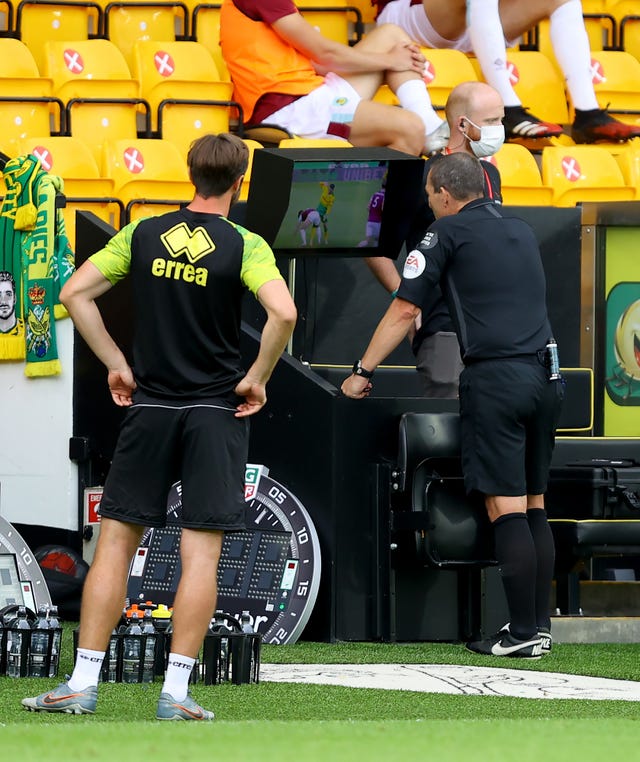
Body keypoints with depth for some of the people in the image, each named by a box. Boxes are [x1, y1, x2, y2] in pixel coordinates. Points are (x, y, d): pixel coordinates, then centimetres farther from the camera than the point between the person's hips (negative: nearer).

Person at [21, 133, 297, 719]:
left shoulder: (143, 234, 3)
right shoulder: (244, 246, -7)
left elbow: (75, 292, 3)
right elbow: (283, 313, -21)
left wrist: (116, 363, 7)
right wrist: (256, 379, -7)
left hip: (147, 408, 3)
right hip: (216, 412, -3)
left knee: (115, 545, 6)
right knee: (201, 556, 0)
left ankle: (83, 684, 3)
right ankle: (175, 693, -5)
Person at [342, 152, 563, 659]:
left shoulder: (448, 232, 1)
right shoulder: (522, 232, 20)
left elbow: (404, 311, 1)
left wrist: (362, 373, 10)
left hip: (496, 378, -6)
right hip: (545, 378, 6)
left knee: (506, 508, -6)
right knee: (533, 507, 11)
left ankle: (523, 633, -8)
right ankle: (540, 626, 11)